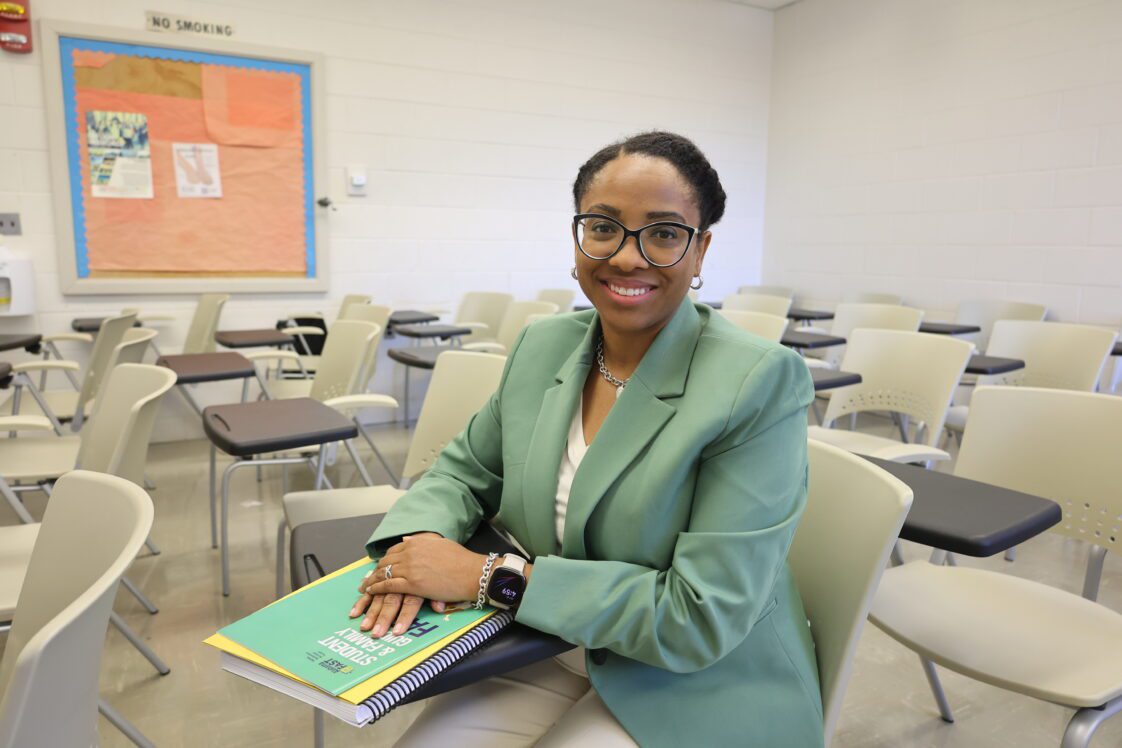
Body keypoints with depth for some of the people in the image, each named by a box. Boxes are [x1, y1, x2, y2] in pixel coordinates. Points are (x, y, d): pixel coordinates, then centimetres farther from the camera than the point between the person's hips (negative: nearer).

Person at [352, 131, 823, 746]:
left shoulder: (761, 383, -21)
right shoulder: (541, 347, -3)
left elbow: (702, 618, -24)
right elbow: (466, 470, 10)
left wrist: (489, 576, -25)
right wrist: (418, 538, -14)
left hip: (697, 693, -4)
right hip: (555, 657, 5)